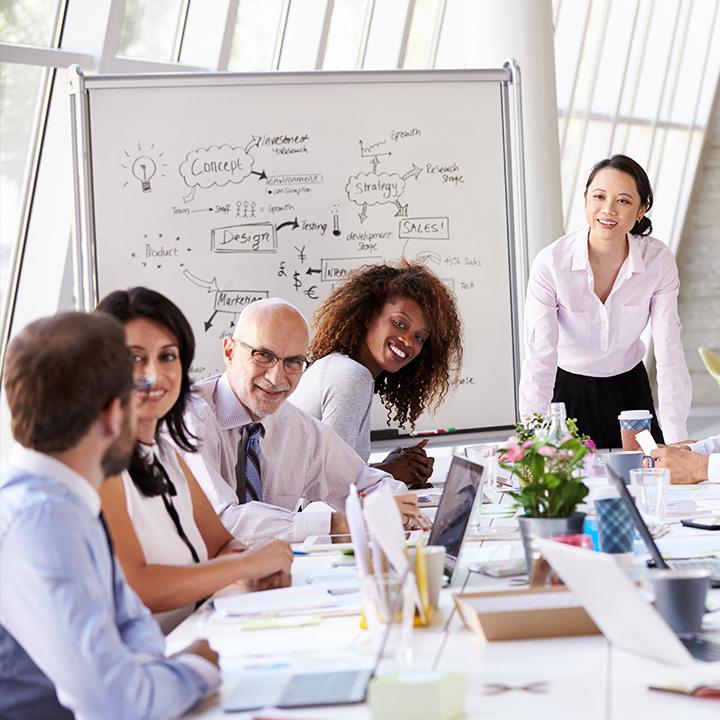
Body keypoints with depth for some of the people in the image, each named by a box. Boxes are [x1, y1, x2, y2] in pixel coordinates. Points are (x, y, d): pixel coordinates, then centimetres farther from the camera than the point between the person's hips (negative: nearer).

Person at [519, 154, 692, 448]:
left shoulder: (659, 261, -17)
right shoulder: (551, 263, -23)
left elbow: (669, 350, -18)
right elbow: (540, 358, -27)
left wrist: (677, 441, -26)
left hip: (629, 389, 2)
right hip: (567, 390, -2)